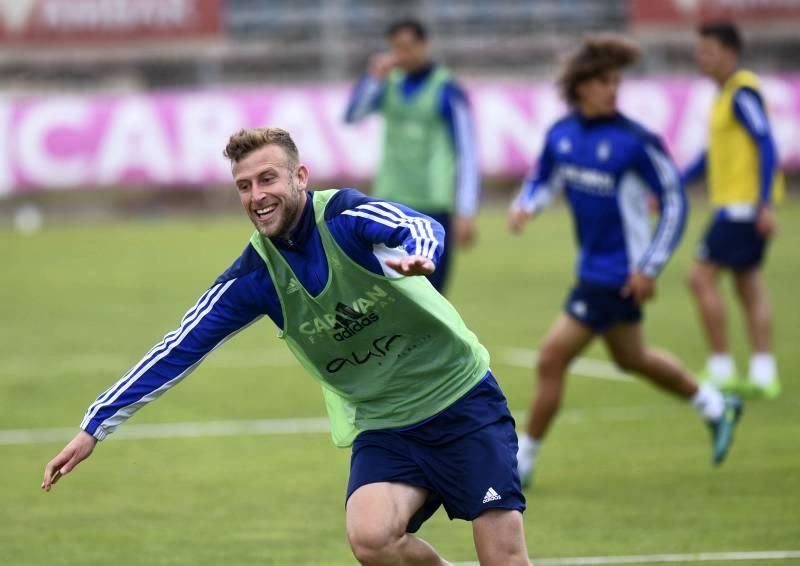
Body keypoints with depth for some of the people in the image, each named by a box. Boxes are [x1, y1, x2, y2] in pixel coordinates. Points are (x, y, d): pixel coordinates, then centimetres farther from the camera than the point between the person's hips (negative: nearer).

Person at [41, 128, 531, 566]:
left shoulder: (345, 214, -15)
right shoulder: (255, 276, -4)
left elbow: (423, 228, -34)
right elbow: (180, 349, 1)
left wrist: (416, 253, -60)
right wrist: (94, 428, 0)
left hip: (463, 398, -3)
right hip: (382, 427, 3)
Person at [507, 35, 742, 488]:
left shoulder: (636, 141, -18)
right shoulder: (561, 134, 1)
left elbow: (675, 202, -11)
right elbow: (544, 181, 17)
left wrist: (650, 268, -14)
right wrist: (525, 207, -6)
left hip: (620, 275, -8)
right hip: (592, 266, 8)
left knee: (552, 359, -9)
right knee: (633, 358, 24)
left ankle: (523, 461, 4)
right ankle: (717, 408, 44)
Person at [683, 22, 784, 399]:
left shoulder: (742, 93, -14)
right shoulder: (725, 95, 16)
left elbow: (766, 146, -20)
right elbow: (713, 154, 25)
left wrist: (764, 205, -25)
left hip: (743, 206, -10)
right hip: (733, 206, 10)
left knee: (702, 277, -9)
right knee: (748, 284, 9)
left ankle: (721, 369, -6)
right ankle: (763, 374, 10)